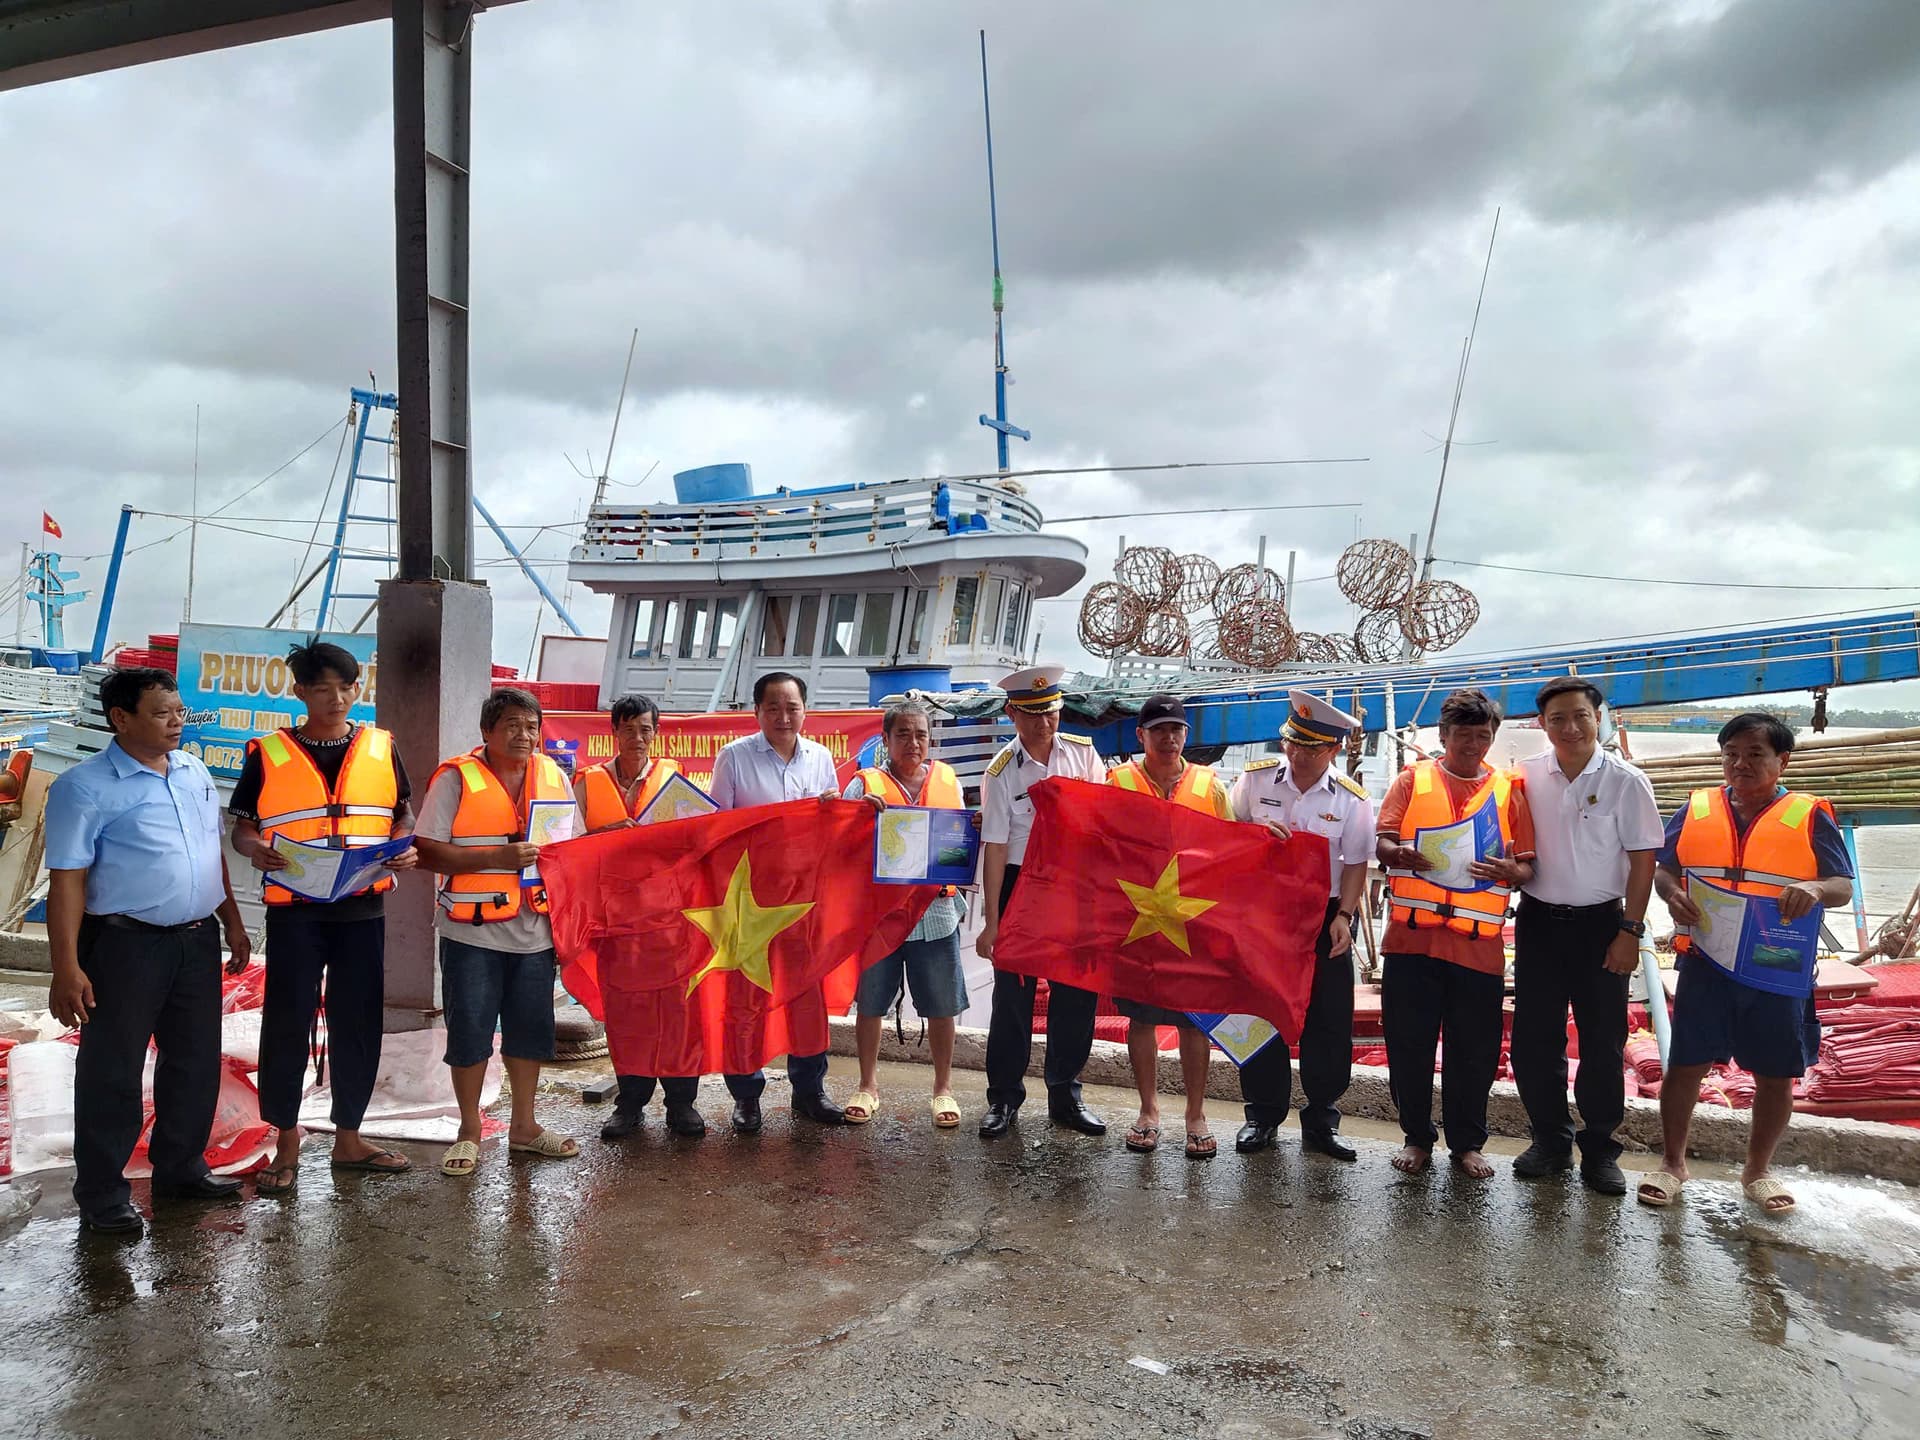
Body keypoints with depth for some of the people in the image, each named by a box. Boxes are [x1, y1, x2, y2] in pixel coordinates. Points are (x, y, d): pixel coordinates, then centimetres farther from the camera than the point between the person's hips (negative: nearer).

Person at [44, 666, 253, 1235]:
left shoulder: (194, 772, 9)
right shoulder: (85, 787, -11)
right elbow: (66, 881, -14)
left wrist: (232, 923, 16)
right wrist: (66, 968, -19)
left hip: (197, 940, 7)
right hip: (126, 946, -6)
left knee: (195, 1061, 15)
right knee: (112, 1072, 5)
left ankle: (181, 1168, 31)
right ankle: (101, 1193, 18)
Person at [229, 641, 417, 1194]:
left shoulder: (381, 748, 6)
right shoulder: (268, 754, 1)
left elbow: (402, 813, 13)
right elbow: (242, 827, 4)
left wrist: (404, 846, -8)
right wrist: (257, 850, -18)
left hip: (363, 907, 2)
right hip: (294, 909, -2)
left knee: (358, 1021, 8)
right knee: (287, 1022, 2)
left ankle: (348, 1138, 22)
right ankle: (287, 1141, 16)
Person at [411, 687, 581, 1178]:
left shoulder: (553, 777, 7)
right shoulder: (456, 778, -7)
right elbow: (428, 851, -12)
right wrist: (497, 857, -21)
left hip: (534, 931, 4)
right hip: (473, 932, -4)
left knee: (531, 1029, 12)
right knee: (469, 1032, 4)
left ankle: (524, 1126, 27)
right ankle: (469, 1132, 20)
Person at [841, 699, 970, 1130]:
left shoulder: (948, 781, 8)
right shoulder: (864, 785, 1)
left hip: (935, 910, 1)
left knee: (942, 1005, 7)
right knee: (869, 1001, 9)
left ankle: (943, 1087, 24)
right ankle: (868, 1085, 27)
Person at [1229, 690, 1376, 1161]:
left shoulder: (1352, 799, -4)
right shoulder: (1255, 779, -3)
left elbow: (1355, 864, -1)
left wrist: (1343, 916, -12)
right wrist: (1256, 831, -14)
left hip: (1325, 916, 0)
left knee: (1329, 1021, 3)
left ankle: (1321, 1121, 17)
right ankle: (1262, 1115, 19)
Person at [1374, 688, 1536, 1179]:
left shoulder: (1508, 791, 10)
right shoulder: (1412, 780, 7)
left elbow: (1528, 864, 8)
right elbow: (1381, 843, 0)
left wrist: (1511, 872, -15)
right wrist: (1400, 853, -23)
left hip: (1479, 944, 1)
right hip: (1411, 936, -1)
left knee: (1474, 1051, 7)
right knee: (1408, 1044, 5)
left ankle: (1467, 1144, 24)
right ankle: (1417, 1137, 22)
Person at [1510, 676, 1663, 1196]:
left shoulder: (1625, 781, -7)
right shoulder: (1526, 777, 0)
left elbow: (1642, 861, -5)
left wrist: (1629, 932, -8)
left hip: (1600, 924, -2)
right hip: (1537, 920, 3)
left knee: (1603, 1044, 6)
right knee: (1533, 1040, 8)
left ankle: (1599, 1151, 21)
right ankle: (1550, 1140, 24)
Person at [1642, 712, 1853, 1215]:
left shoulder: (1809, 816, 0)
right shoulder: (1695, 810, 5)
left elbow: (1844, 886, -1)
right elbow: (1663, 868, 10)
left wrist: (1816, 889, -23)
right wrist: (1673, 893, -12)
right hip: (1705, 965, 1)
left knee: (1775, 1075, 10)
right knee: (1685, 1065, 5)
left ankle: (1758, 1170, 30)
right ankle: (1673, 1164, 22)